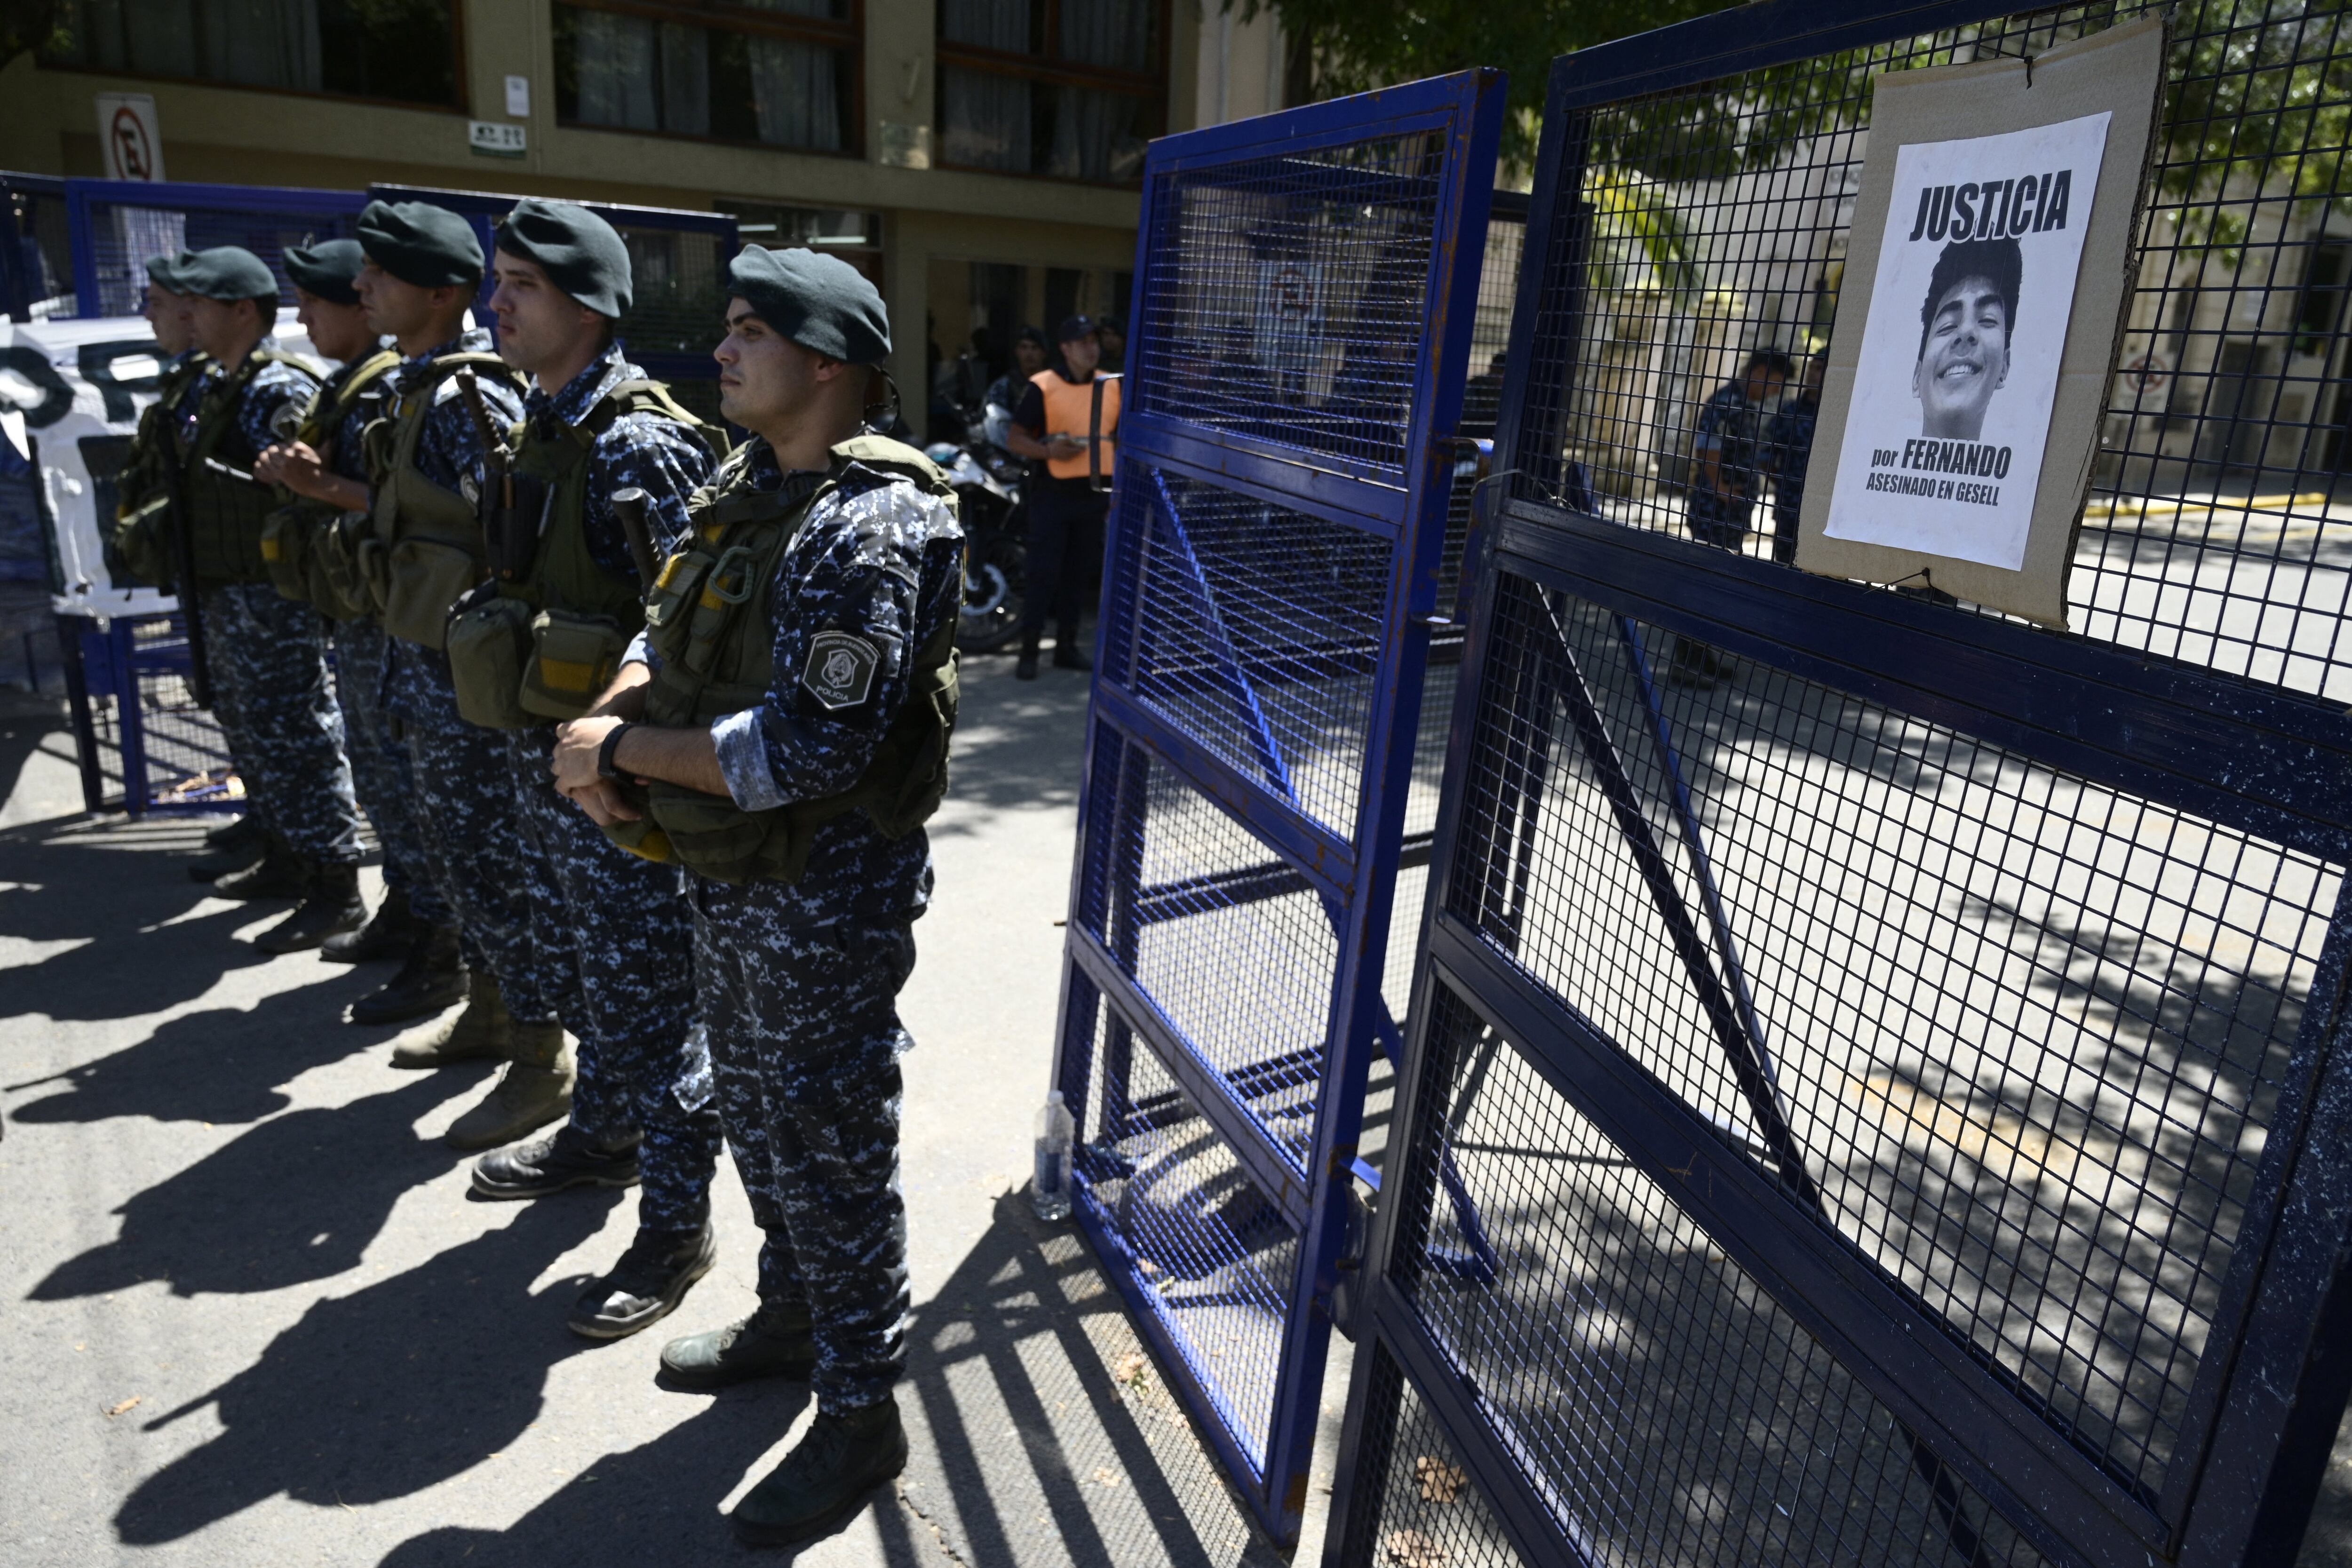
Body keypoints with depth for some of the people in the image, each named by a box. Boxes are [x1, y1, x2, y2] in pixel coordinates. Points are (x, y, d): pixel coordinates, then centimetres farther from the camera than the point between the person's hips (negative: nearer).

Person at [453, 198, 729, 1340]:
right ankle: (603, 1133, 44)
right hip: (540, 745, 9)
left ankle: (677, 1224, 15)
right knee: (586, 957, 23)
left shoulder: (637, 444, -18)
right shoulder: (540, 422, 11)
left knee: (646, 990, 0)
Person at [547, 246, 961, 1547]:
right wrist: (611, 719, -5)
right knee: (757, 1113, 24)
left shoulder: (864, 529, -23)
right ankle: (791, 1317, 47)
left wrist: (625, 748, -18)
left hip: (825, 894, -9)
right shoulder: (746, 487, 7)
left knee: (829, 1150, 5)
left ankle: (860, 1417, 25)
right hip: (726, 874, 9)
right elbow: (672, 635, 15)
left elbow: (808, 752, -29)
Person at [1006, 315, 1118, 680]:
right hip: (1052, 494, -5)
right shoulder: (1042, 387, -6)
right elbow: (1014, 438, -6)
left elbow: (1122, 441, 17)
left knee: (1080, 574, 11)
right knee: (1044, 574, -4)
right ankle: (1029, 650, 4)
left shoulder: (1113, 386, 9)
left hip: (1093, 494, 5)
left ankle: (1067, 647, 22)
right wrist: (1048, 451, -23)